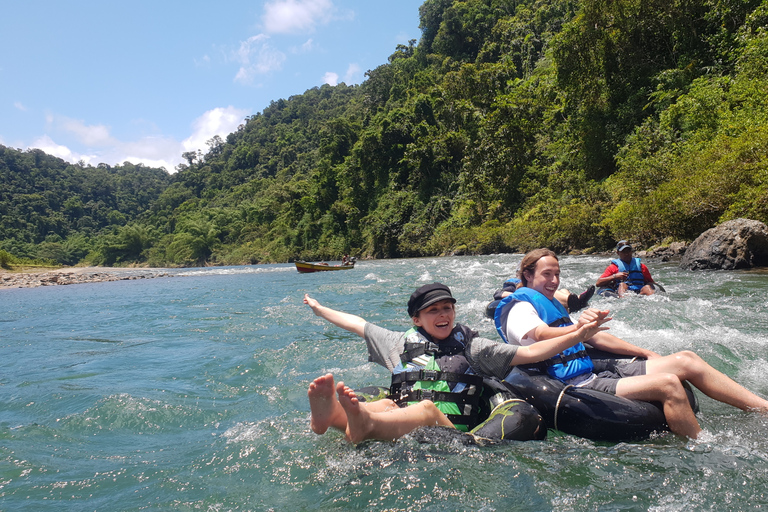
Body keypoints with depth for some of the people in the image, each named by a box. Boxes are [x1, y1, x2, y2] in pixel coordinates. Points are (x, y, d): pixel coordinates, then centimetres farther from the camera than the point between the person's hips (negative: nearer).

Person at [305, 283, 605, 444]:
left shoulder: (471, 346, 19)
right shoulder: (401, 343, 23)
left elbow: (530, 353, 13)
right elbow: (354, 323, 32)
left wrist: (576, 336, 4)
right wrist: (318, 308, 37)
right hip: (397, 431, 2)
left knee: (428, 409, -36)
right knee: (384, 406, -32)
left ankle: (363, 425, -67)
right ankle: (331, 414, -65)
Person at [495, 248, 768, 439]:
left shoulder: (549, 304, 23)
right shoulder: (520, 309, -7)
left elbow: (594, 338, 26)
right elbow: (544, 335, -29)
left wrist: (646, 354, 24)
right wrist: (578, 328, -49)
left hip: (594, 374, 9)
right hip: (575, 387, -9)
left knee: (685, 360, 1)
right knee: (668, 384, -24)